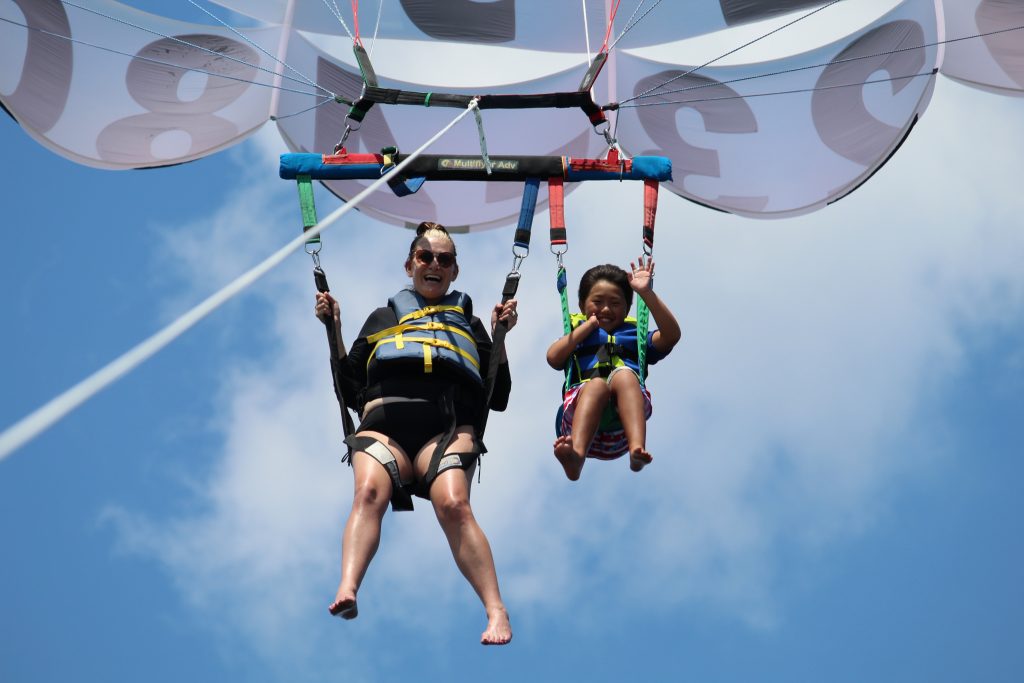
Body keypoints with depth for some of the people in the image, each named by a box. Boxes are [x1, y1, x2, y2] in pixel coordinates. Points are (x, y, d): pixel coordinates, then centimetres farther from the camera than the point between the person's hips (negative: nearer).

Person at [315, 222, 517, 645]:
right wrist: (334, 329, 19)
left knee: (453, 504, -33)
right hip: (384, 421, 1)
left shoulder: (468, 322, 33)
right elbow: (350, 391, 25)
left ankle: (497, 612, -44)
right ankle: (346, 591, -55)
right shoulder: (382, 318, 35)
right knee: (368, 491, -36)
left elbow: (498, 398, 23)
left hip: (447, 425, 0)